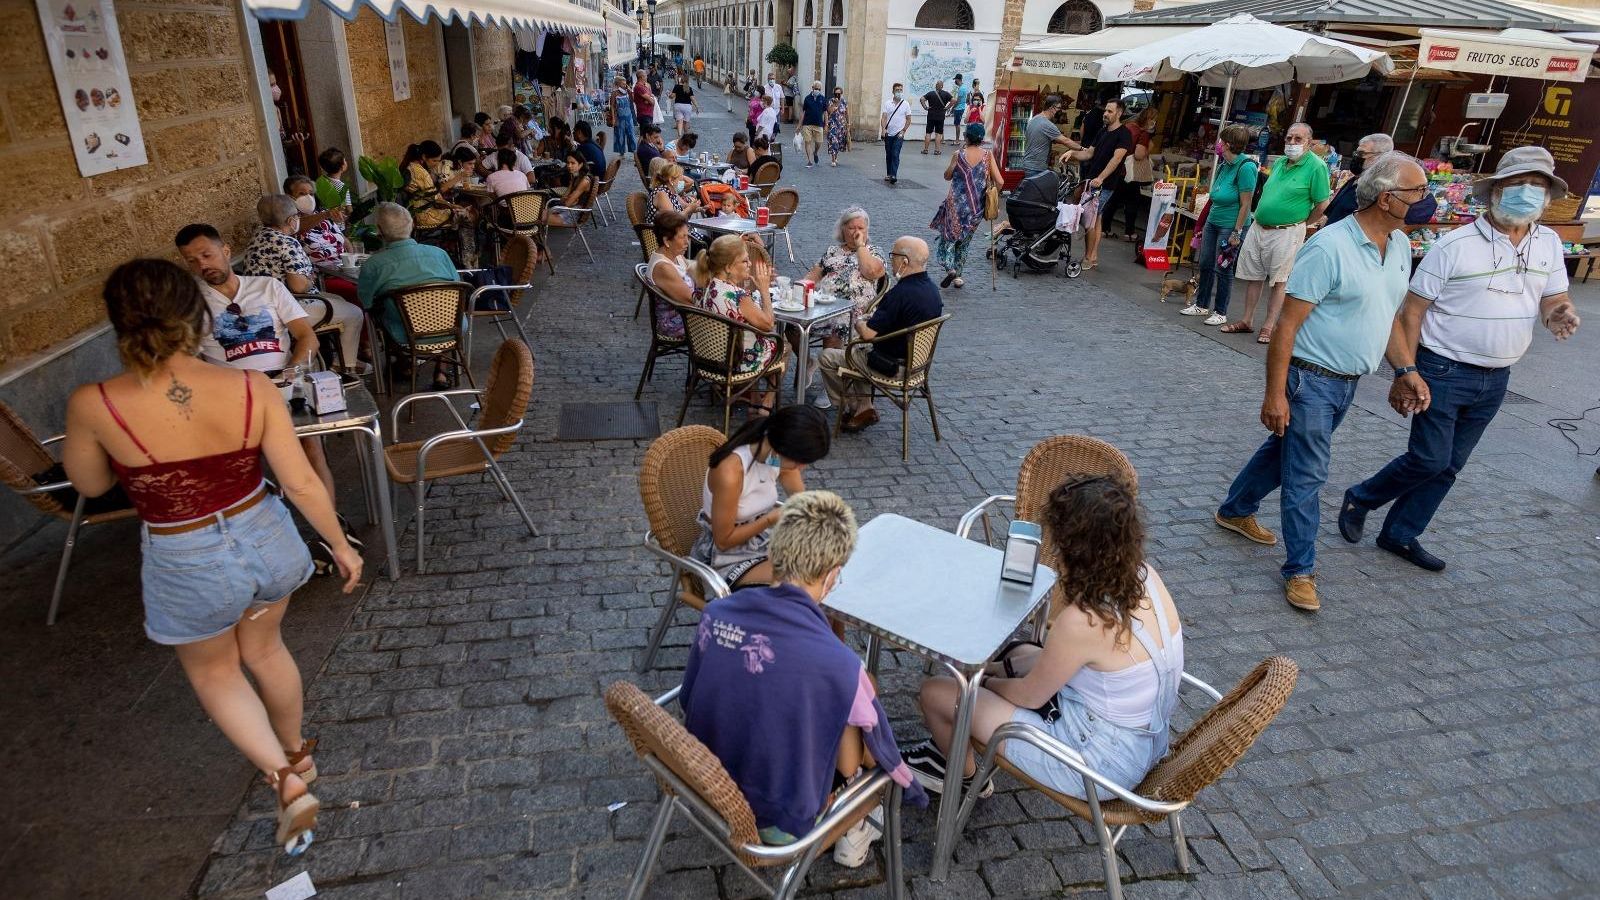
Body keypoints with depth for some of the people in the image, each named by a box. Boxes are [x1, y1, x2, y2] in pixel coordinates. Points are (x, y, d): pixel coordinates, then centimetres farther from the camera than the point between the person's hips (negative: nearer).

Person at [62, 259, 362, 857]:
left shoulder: (94, 405, -21)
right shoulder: (253, 388, -18)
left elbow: (90, 485, -1)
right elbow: (300, 482, -10)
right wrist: (341, 545, 3)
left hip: (188, 566, -2)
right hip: (265, 540, 3)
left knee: (213, 673, 26)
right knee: (263, 649, 29)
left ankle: (287, 781, 20)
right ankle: (298, 753, 50)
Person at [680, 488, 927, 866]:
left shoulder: (714, 613, -15)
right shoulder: (838, 664, -30)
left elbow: (688, 702, 2)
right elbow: (879, 748, -12)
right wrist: (912, 788, 11)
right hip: (778, 825, -5)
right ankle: (852, 828, 23)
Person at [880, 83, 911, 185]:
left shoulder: (905, 104, 1)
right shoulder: (887, 103, 3)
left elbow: (908, 120, 4)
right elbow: (884, 117, -2)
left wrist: (903, 131, -6)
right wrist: (883, 129, -18)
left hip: (898, 135, -2)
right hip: (888, 134, 2)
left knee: (895, 155, -12)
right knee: (888, 155, 10)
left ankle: (894, 175, -16)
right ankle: (888, 174, 21)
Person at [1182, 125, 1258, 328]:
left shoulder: (1245, 167, -17)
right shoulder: (1224, 165, 7)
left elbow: (1245, 204, -17)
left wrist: (1236, 232, -18)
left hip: (1230, 225, -8)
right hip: (1213, 220, 8)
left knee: (1223, 269, 1)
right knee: (1205, 264, 13)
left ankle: (1220, 312, 12)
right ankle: (1201, 305, 26)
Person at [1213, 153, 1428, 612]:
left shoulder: (1400, 246, 6)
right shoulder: (1329, 247, -21)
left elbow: (1389, 316, 18)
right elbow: (1287, 324, -21)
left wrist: (1406, 372, 13)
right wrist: (1275, 395, -22)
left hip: (1347, 383, 8)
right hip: (1311, 380, -8)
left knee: (1284, 451, 21)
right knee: (1306, 476, -1)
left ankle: (1235, 511, 41)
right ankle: (1301, 570, 12)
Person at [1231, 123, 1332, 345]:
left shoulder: (1316, 166, -9)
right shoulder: (1279, 162, 12)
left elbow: (1322, 204, -9)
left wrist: (1301, 224, -1)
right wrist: (1260, 215, 15)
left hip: (1286, 233, -7)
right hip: (1258, 228, 7)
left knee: (1279, 281, 1)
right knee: (1253, 276, 10)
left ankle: (1268, 326, 5)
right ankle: (1246, 320, 20)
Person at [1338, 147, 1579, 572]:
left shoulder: (1549, 242, 6)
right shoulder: (1456, 245, -12)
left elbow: (1553, 298, 11)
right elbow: (1412, 310, -13)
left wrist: (1560, 313, -15)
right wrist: (1405, 370, -19)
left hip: (1495, 379, 6)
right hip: (1443, 372, -6)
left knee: (1449, 466, 10)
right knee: (1430, 460, -6)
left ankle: (1400, 535, 22)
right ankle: (1359, 500, 17)